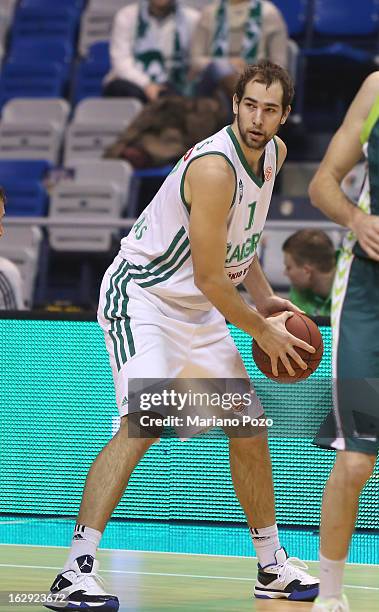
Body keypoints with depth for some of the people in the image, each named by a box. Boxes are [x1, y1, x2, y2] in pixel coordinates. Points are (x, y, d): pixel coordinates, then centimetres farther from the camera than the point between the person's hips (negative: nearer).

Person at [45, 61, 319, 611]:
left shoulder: (274, 154, 2)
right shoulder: (215, 168, -27)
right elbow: (210, 279, -23)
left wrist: (264, 298, 11)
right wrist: (262, 331, -11)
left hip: (199, 311, 9)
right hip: (142, 294, -9)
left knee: (250, 430, 12)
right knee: (142, 423, -26)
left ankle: (272, 567, 27)